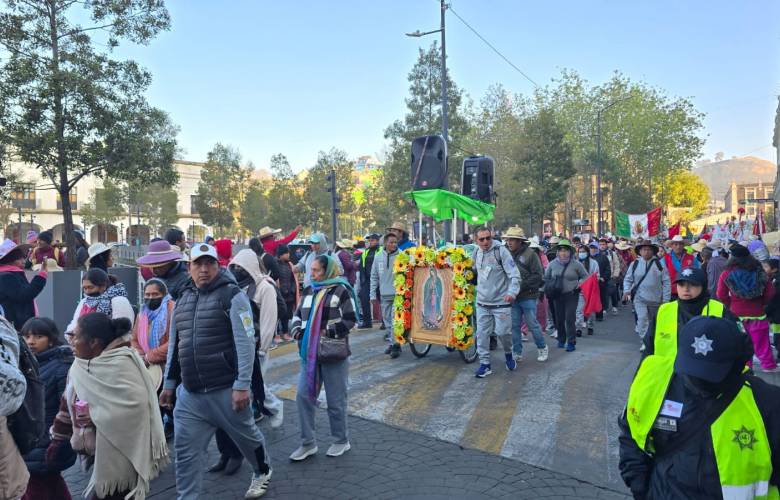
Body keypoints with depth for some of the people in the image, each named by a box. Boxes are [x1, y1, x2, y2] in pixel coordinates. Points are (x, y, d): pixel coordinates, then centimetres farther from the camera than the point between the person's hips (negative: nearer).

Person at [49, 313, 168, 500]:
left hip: (122, 451, -8)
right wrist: (58, 438, 17)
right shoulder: (81, 365, 6)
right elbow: (68, 402, 16)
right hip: (101, 450, 8)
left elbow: (137, 403, -27)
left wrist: (96, 416, -21)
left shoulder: (121, 364, -20)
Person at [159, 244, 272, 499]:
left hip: (226, 390, -5)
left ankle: (262, 472, 43)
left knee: (246, 436, 16)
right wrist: (168, 384, 17)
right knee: (185, 450, 5)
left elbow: (245, 343, -15)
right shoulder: (183, 300, 11)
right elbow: (174, 346, 18)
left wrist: (242, 385, -19)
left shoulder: (233, 296, -10)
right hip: (189, 393, 5)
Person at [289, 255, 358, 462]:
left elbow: (350, 320, -10)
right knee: (303, 397, 3)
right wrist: (297, 329, 1)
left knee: (336, 401, 6)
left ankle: (341, 441, 25)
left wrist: (328, 332, -18)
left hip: (334, 354, -6)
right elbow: (298, 315, 21)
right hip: (309, 354, 6)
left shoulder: (341, 290, -7)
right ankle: (307, 443, 17)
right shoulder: (309, 291, 12)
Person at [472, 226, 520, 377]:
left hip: (501, 302, -5)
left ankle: (508, 354, 29)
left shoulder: (501, 250, -14)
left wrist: (512, 292, -30)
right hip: (482, 302, 5)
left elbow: (514, 274, -17)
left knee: (503, 332, -1)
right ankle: (485, 363, 17)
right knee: (482, 333, 5)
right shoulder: (476, 253, 4)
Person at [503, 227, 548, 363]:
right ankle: (517, 353, 19)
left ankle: (542, 348, 25)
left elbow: (538, 275, -11)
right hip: (512, 296, 4)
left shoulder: (530, 254, -8)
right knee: (514, 325, 8)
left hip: (527, 296, -4)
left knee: (532, 324, 4)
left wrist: (522, 285, -17)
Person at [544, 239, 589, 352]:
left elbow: (585, 276, 6)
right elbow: (546, 278, 16)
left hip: (571, 295, -3)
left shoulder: (576, 264, -2)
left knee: (570, 318, -8)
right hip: (557, 295, 3)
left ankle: (571, 342, -1)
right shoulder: (552, 264, 4)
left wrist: (580, 283, -12)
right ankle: (561, 340, 26)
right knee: (559, 318, 9)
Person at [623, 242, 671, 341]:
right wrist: (626, 290, -12)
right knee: (642, 319, -17)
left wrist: (666, 299, -4)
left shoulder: (659, 264, -3)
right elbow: (628, 279, 7)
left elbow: (666, 282, -1)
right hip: (639, 298, -1)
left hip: (655, 299, 1)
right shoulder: (635, 264, 0)